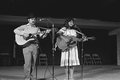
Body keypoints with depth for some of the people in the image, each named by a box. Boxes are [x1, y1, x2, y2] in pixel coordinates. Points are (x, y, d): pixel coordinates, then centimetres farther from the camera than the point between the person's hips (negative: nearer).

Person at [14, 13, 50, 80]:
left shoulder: (37, 28, 19)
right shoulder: (24, 26, 7)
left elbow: (42, 36, 11)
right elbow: (15, 30, -4)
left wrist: (46, 32, -7)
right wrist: (23, 34, -16)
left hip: (35, 45, 4)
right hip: (26, 45, -4)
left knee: (33, 63, 6)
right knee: (28, 63, -9)